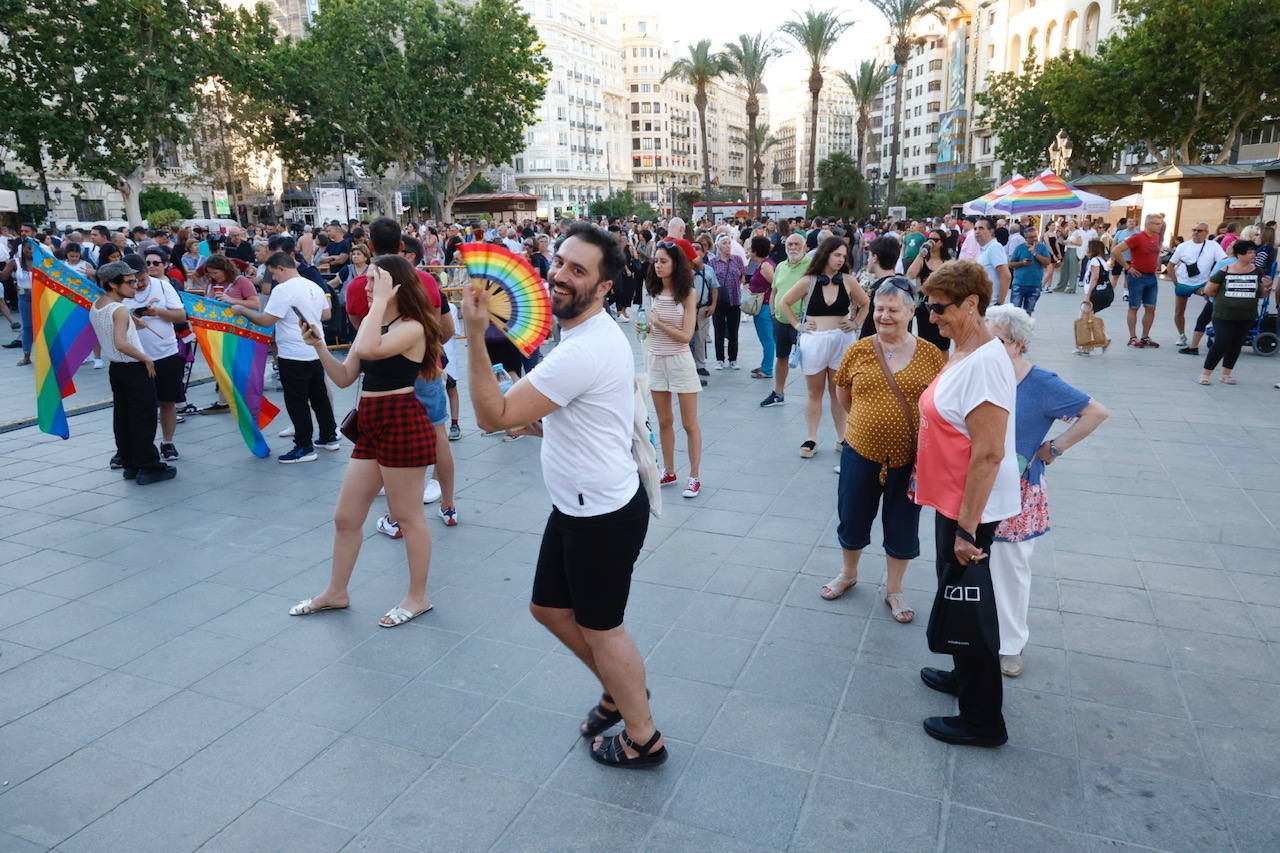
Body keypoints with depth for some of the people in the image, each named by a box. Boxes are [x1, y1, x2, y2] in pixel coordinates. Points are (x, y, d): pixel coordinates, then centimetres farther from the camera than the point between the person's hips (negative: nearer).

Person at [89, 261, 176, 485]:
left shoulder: (95, 307, 8)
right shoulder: (120, 310, -19)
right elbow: (121, 344, -28)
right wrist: (146, 359, -18)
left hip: (115, 368, 9)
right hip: (135, 369, -9)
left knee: (122, 417, 13)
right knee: (144, 418, -2)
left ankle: (129, 465, 21)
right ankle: (148, 467, 2)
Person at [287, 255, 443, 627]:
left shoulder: (412, 327, -12)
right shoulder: (374, 324, 15)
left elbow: (366, 350, -31)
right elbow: (344, 377, 15)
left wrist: (381, 301, -22)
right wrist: (319, 346, 2)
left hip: (402, 425, -9)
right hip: (371, 428, 9)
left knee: (408, 516, 4)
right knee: (345, 517, 14)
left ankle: (418, 596, 20)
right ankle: (336, 593, 31)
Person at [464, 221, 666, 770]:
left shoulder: (583, 352, -28)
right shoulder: (595, 333, 6)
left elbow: (493, 415, -27)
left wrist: (475, 336, -28)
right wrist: (539, 416, 10)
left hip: (603, 514, -10)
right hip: (578, 504, 10)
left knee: (600, 627, 9)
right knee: (550, 607, 22)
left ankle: (643, 739, 32)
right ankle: (619, 690, 43)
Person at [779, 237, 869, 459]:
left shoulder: (848, 281, 1)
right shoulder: (808, 281, -2)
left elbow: (865, 304, 14)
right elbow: (785, 303, 7)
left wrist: (855, 323, 4)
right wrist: (797, 325, 2)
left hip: (841, 340, 1)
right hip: (814, 341, -1)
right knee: (814, 393, 8)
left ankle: (841, 438, 17)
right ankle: (811, 439, 15)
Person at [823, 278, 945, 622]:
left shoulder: (932, 354, -7)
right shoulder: (858, 351, -4)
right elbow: (843, 393, 11)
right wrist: (866, 420, 9)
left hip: (909, 457, -1)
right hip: (862, 452, 1)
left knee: (902, 527, 13)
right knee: (852, 517, 16)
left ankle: (894, 590, 36)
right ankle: (848, 573, 44)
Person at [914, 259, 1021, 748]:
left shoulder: (984, 362, -24)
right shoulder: (962, 352, 6)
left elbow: (988, 453, -27)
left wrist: (967, 527, -25)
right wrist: (923, 477, 21)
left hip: (970, 508, -10)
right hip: (950, 499, 10)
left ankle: (983, 721, 21)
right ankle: (965, 676, 46)